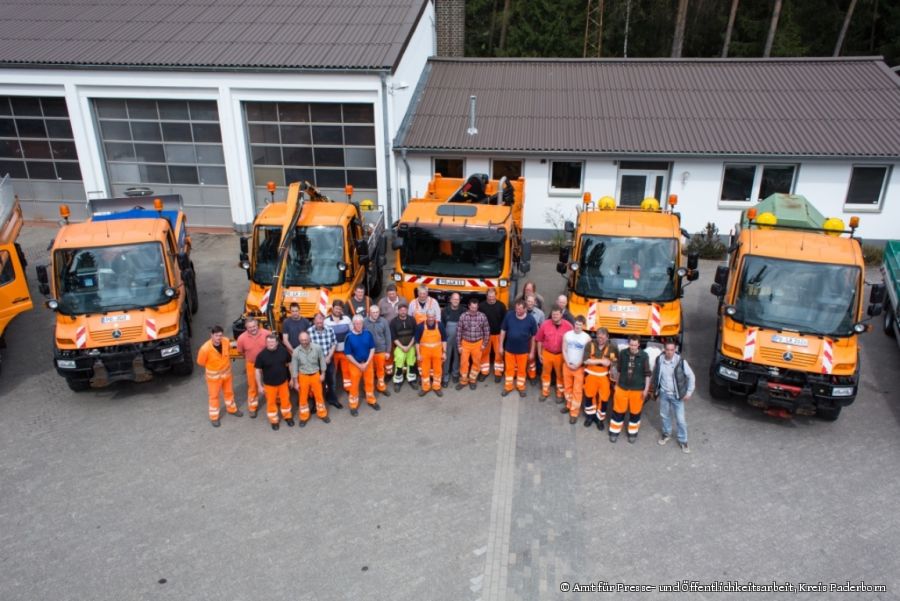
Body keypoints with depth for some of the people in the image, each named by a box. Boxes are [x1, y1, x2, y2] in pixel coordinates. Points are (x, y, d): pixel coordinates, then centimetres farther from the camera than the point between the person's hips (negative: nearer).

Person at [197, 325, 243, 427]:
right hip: (213, 375, -4)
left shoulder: (226, 341, -21)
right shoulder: (205, 348, -33)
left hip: (226, 372, 4)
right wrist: (213, 367, -1)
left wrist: (225, 364, 7)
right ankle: (214, 417, 33)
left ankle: (232, 409, 49)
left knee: (229, 392, 24)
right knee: (214, 396, 14)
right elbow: (200, 362, -14)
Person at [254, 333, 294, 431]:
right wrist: (260, 386, -8)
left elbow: (289, 364, 2)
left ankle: (288, 416, 40)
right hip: (269, 384, -2)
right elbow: (258, 370, -9)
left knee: (285, 400, 16)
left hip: (283, 381, 2)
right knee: (271, 402, 13)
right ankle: (274, 420, 33)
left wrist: (292, 378, 5)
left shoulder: (283, 351, -12)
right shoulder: (262, 355, -18)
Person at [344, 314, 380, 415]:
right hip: (355, 364, -2)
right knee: (354, 385, 9)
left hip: (368, 363, 2)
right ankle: (353, 406, 24)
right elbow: (348, 354, -12)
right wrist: (359, 365, -13)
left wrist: (367, 363, -11)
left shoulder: (368, 333, -12)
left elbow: (372, 348, -4)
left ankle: (371, 401, 37)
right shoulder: (349, 336, -17)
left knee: (370, 382, 17)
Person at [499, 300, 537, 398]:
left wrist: (532, 352, -2)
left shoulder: (530, 319, -13)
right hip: (509, 348, 1)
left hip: (523, 350, -1)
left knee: (521, 370, 15)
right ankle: (508, 387, 31)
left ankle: (521, 387, 34)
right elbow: (503, 331, -2)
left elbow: (533, 337, -4)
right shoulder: (509, 315, -12)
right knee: (509, 369, 14)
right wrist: (501, 346, -1)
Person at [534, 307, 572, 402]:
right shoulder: (545, 324, -12)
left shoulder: (568, 326, -16)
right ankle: (545, 393, 35)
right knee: (546, 373, 17)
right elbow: (539, 340, -1)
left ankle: (560, 394, 33)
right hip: (547, 353, 1)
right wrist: (539, 353, 2)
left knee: (560, 375, 14)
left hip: (561, 355, -1)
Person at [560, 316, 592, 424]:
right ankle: (569, 405, 34)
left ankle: (574, 412, 4)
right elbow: (564, 350, 2)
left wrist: (577, 365, -10)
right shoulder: (567, 335, -3)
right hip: (567, 365, 3)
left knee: (577, 390, -1)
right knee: (568, 387, 16)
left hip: (579, 367, -3)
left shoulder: (587, 337, -11)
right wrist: (568, 363, -8)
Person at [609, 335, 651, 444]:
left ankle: (633, 433, 32)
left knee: (635, 412, 13)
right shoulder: (623, 354, -8)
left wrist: (646, 389, -5)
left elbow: (647, 374, -5)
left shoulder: (644, 356, -13)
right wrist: (617, 383, 11)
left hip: (638, 389, -1)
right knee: (618, 411, 10)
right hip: (622, 387, 1)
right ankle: (614, 432, 27)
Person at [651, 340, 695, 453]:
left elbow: (691, 377, -9)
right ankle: (666, 434, 43)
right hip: (664, 393, 3)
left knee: (680, 419, 4)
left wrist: (689, 392, -8)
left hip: (677, 395, -3)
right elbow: (654, 375, 5)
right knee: (664, 415, 19)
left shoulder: (681, 361, -20)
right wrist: (655, 389, 10)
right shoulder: (659, 360, -12)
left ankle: (683, 441, 23)